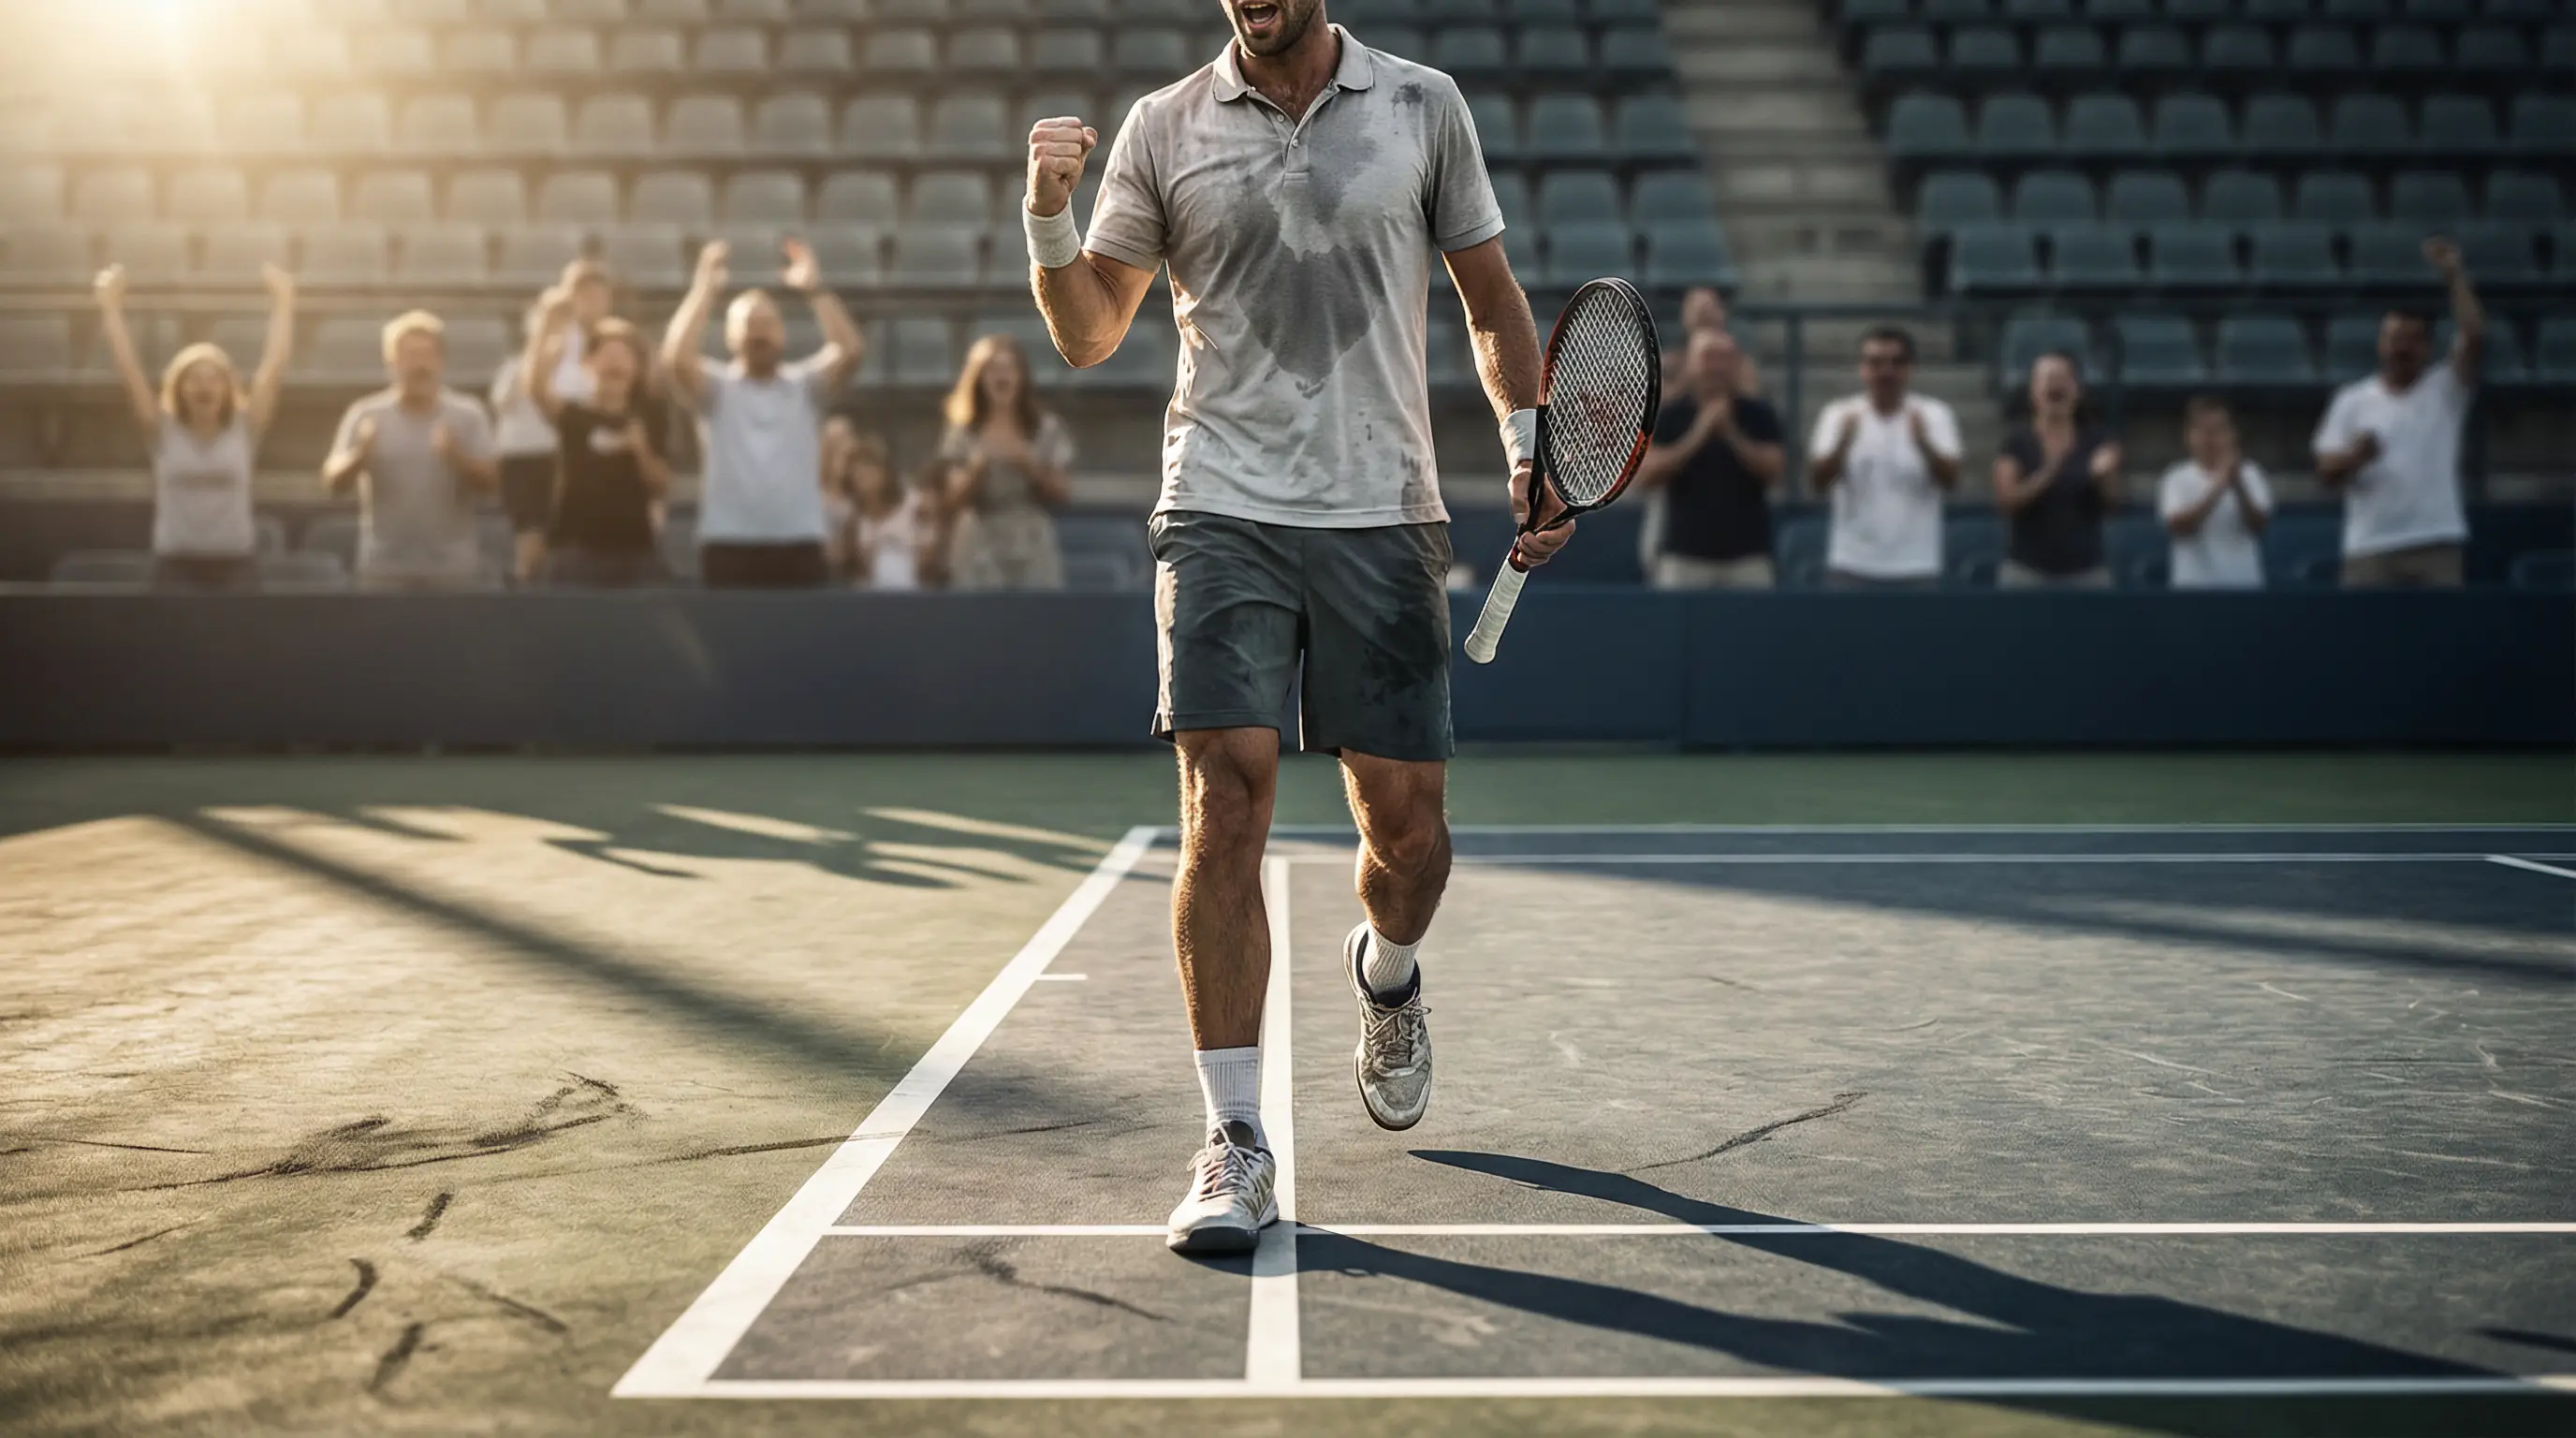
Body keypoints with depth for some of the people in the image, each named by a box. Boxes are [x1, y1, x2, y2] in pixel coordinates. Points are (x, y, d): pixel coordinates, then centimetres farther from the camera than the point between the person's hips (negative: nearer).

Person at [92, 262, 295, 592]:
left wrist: (283, 304, -2)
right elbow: (127, 369, -1)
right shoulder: (163, 432, 2)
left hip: (235, 567, 0)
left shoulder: (245, 430, 2)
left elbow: (275, 366, -1)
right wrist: (111, 308, -2)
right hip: (177, 568, 0)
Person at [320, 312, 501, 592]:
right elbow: (333, 482, -4)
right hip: (386, 569, 0)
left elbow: (492, 480, -4)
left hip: (454, 569, 1)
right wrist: (359, 457, -25)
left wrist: (459, 458, -24)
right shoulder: (366, 415, 0)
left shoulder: (468, 415, 1)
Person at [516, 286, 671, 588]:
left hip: (635, 551, 3)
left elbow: (662, 487, 7)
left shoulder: (647, 419, 11)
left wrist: (642, 450, -12)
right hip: (576, 551, -2)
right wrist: (548, 323, -30)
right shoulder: (572, 414, 3)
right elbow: (536, 387, -19)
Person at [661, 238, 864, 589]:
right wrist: (706, 288, -9)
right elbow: (676, 358, -13)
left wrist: (814, 289, -7)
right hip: (730, 549, -2)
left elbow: (850, 349, -5)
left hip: (800, 550, 2)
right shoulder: (716, 388, 7)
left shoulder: (805, 385, 12)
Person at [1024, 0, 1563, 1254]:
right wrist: (1048, 216, -8)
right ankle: (1234, 1143, -4)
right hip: (1222, 513, -1)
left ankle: (1385, 974, 38)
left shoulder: (1424, 106, 7)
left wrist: (1527, 446, 3)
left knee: (1406, 821, 1)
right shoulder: (1163, 129, 7)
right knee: (1224, 808, -12)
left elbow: (1490, 297, 15)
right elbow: (1088, 338, 9)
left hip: (1384, 515, 1)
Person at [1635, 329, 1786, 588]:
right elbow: (1647, 476, -7)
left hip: (1747, 557, 1)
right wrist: (1696, 436, -17)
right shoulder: (1668, 416, 2)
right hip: (1684, 555, -1)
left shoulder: (1758, 415, 5)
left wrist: (1731, 434, -16)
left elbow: (1774, 471, -4)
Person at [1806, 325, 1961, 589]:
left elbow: (1950, 480, -11)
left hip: (1916, 568, 0)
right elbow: (1818, 480, -11)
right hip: (1853, 566, 0)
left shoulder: (1934, 415, 1)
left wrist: (1924, 444, -31)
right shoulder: (1839, 415, 1)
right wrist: (1842, 445, -32)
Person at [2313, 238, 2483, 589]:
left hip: (2436, 546, 0)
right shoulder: (2351, 400, 9)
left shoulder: (2445, 389, 8)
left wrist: (2455, 276, -12)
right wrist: (2354, 458, -20)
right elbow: (2326, 473, 3)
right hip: (2370, 548, 0)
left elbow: (2475, 340, -9)